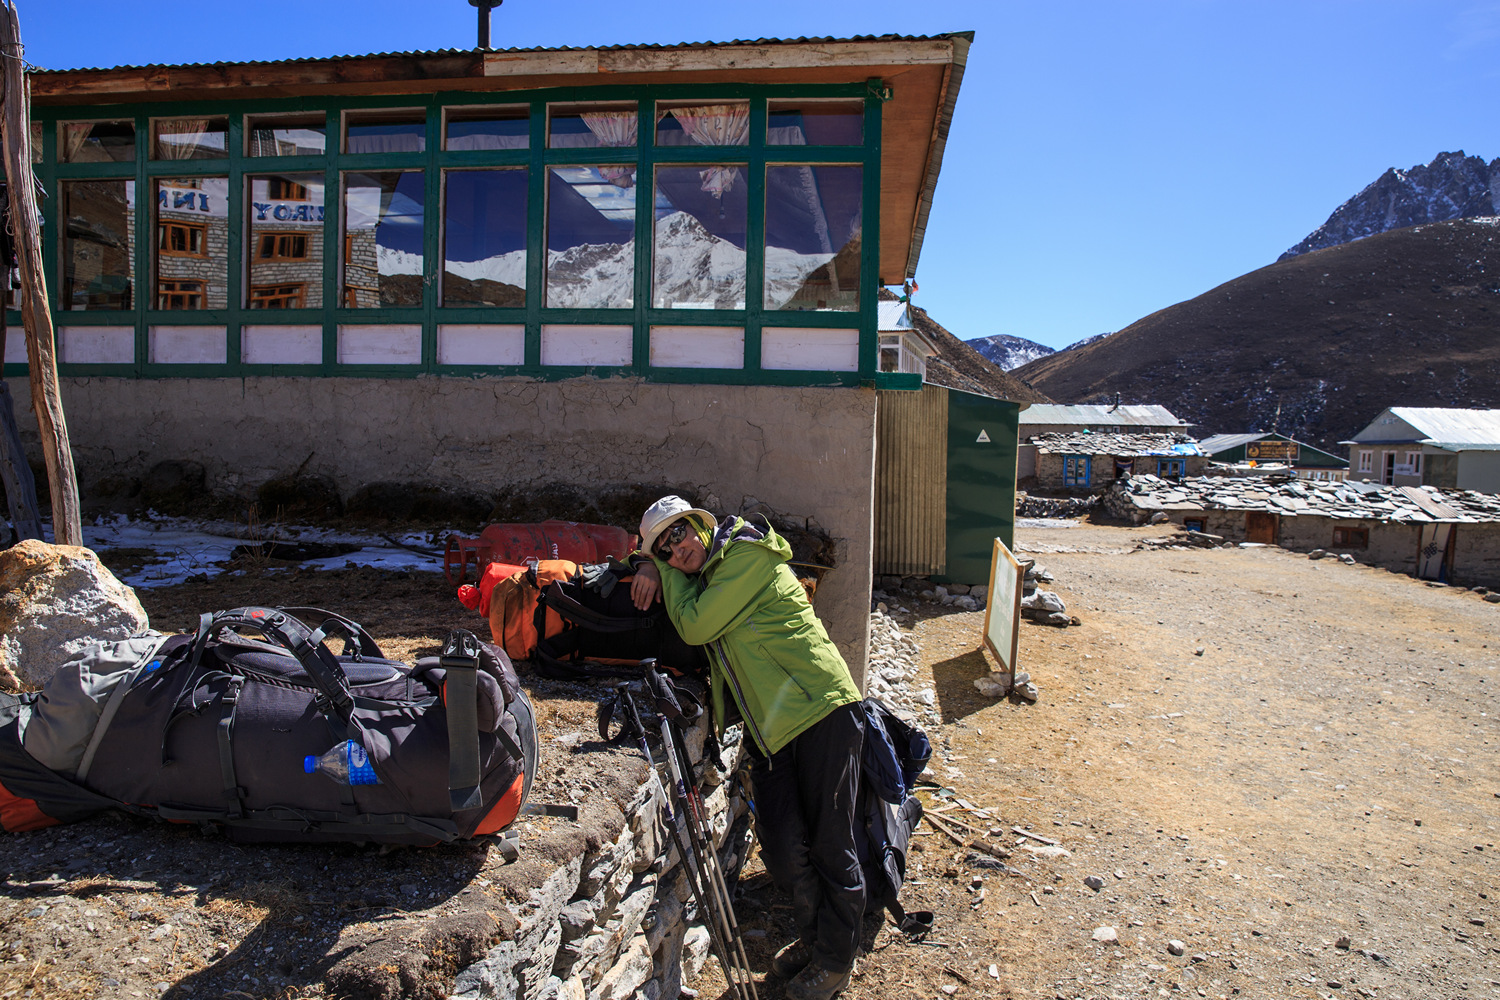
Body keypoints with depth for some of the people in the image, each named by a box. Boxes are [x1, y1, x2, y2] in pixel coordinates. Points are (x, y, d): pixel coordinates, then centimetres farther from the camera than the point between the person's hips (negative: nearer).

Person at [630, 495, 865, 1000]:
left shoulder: (747, 555, -11)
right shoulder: (706, 577, 15)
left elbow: (695, 626, -13)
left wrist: (667, 576, 2)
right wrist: (651, 566, 9)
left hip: (823, 713, -8)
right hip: (770, 729, 8)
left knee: (830, 845, 3)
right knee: (782, 850, 8)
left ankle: (836, 958, 22)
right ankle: (812, 937, 33)